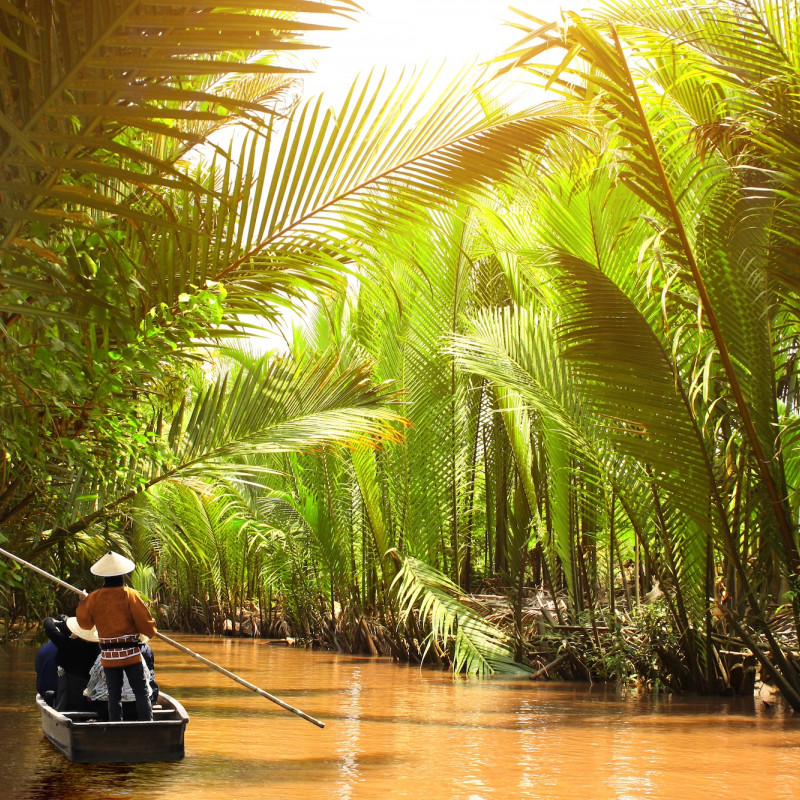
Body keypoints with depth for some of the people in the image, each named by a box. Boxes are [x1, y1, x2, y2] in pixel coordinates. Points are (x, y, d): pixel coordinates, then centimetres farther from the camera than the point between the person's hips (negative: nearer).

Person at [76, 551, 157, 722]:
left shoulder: (94, 598, -1)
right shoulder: (130, 595, -9)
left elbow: (83, 621, 13)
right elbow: (145, 623, -9)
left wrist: (83, 602, 29)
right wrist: (150, 631, 13)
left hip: (108, 656, 3)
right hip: (131, 654, -3)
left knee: (114, 696, 10)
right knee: (142, 694, 1)